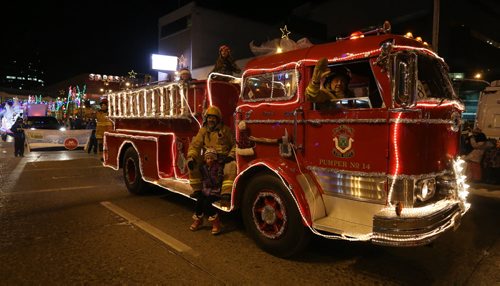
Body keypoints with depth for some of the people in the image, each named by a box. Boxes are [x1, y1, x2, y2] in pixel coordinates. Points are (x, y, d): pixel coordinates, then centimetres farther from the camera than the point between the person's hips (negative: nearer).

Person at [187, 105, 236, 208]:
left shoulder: (225, 130, 3)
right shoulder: (203, 131, 10)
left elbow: (234, 144, 1)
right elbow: (195, 144, 1)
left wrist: (231, 156, -15)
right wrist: (191, 157, -15)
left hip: (223, 159, -3)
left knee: (231, 165, -34)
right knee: (192, 164, -19)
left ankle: (226, 194, -35)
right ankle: (197, 189, -5)